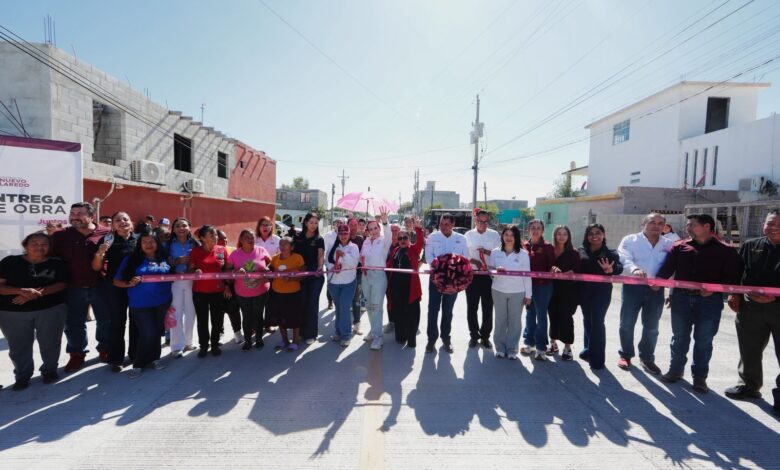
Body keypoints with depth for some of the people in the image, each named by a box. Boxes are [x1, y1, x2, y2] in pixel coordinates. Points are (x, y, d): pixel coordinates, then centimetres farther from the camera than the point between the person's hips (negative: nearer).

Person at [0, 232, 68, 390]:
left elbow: (62, 284, -6)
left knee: (50, 342, 6)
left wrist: (37, 293, -20)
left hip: (51, 309, 0)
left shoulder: (57, 263, 2)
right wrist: (22, 291, -22)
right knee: (19, 345, 9)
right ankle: (22, 376, 26)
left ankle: (49, 370, 25)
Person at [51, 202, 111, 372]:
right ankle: (77, 354, 30)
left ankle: (105, 348, 32)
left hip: (101, 287, -1)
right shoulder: (60, 236, 1)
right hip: (73, 288, 2)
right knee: (74, 323, 13)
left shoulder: (107, 234, -5)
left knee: (106, 320, 12)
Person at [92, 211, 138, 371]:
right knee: (117, 322, 5)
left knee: (137, 320, 12)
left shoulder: (139, 239, 1)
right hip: (115, 286, -2)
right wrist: (99, 253, -21)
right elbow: (96, 267, -3)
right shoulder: (107, 240, -3)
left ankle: (136, 354, 28)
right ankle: (116, 359, 17)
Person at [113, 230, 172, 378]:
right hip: (140, 304, -3)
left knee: (157, 332, 14)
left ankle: (153, 358, 32)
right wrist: (130, 284, -19)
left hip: (162, 302, 3)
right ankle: (139, 364, 17)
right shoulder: (131, 259, -3)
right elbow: (116, 281, -3)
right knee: (148, 334, -4)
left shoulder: (164, 259, 5)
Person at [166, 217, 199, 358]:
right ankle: (177, 346, 3)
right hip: (175, 281, -1)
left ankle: (188, 342, 22)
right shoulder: (170, 244, 3)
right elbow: (166, 262, 0)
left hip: (192, 281, 1)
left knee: (190, 311, 7)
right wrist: (177, 261, -16)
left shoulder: (195, 244, 5)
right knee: (176, 313, -4)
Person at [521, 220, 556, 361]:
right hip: (527, 284, 4)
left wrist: (554, 269, -26)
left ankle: (541, 347, 12)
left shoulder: (547, 247, -4)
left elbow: (552, 266, -6)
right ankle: (529, 343, 26)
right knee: (530, 314, 14)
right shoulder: (524, 246, 7)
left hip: (542, 285, -4)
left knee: (541, 315, 2)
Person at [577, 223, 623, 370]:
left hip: (601, 291, -3)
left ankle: (597, 358, 4)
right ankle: (588, 349, 32)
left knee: (597, 322, -4)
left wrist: (611, 270, -36)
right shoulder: (581, 251, 4)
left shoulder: (610, 253, -3)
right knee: (587, 320, 15)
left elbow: (619, 267, -15)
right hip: (584, 291, 3)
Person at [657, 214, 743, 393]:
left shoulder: (725, 250, -1)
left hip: (709, 301, -2)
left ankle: (700, 376, 21)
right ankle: (675, 369, 26)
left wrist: (714, 288, -21)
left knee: (703, 340, 7)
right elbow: (667, 268, 2)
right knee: (679, 336, 12)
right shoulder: (680, 247, 6)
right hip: (681, 298, 2)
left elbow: (733, 276, -6)